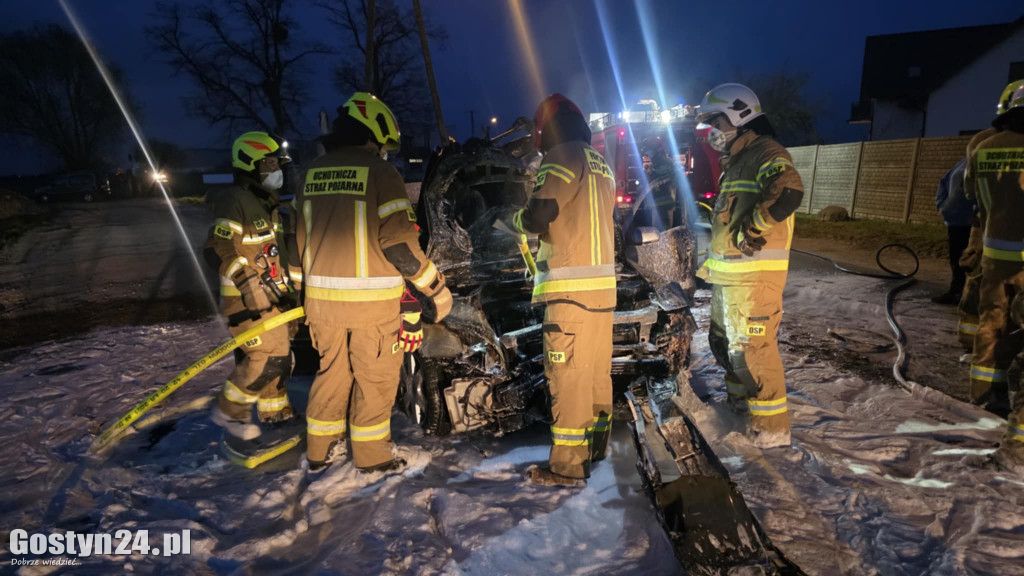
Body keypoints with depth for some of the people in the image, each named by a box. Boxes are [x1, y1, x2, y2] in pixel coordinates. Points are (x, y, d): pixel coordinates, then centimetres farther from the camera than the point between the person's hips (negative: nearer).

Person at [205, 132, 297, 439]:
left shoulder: (268, 203, 15)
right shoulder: (233, 202, -15)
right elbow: (218, 250, -22)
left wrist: (287, 283, 23)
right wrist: (248, 282, -26)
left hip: (272, 295, 9)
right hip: (246, 299, -9)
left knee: (281, 356, 14)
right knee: (268, 357, -11)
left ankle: (275, 411, 31)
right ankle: (229, 411, 9)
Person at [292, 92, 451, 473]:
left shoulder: (312, 173, 9)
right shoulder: (380, 173, -11)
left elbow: (300, 237, 15)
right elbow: (400, 242, -16)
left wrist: (305, 285, 27)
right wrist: (434, 288, -7)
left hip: (322, 297, 6)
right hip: (371, 299, -6)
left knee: (331, 371, 20)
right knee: (374, 377, 9)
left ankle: (319, 452, 31)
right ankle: (372, 457, 22)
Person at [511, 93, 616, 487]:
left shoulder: (562, 158, -7)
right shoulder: (601, 165, 18)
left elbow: (538, 217, -15)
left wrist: (517, 219, 5)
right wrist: (552, 223, 20)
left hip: (571, 288, -9)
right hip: (604, 284, 9)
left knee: (567, 374, -5)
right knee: (597, 370, 16)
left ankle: (567, 466, 1)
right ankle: (596, 445, 29)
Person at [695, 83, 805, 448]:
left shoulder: (766, 153, -11)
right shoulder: (735, 161, 21)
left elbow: (789, 193, -31)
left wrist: (751, 227, -23)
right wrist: (711, 263, 24)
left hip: (754, 273, -10)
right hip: (728, 275, 11)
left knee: (752, 348, -8)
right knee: (723, 341, 21)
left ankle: (772, 428, 4)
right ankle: (738, 403, 40)